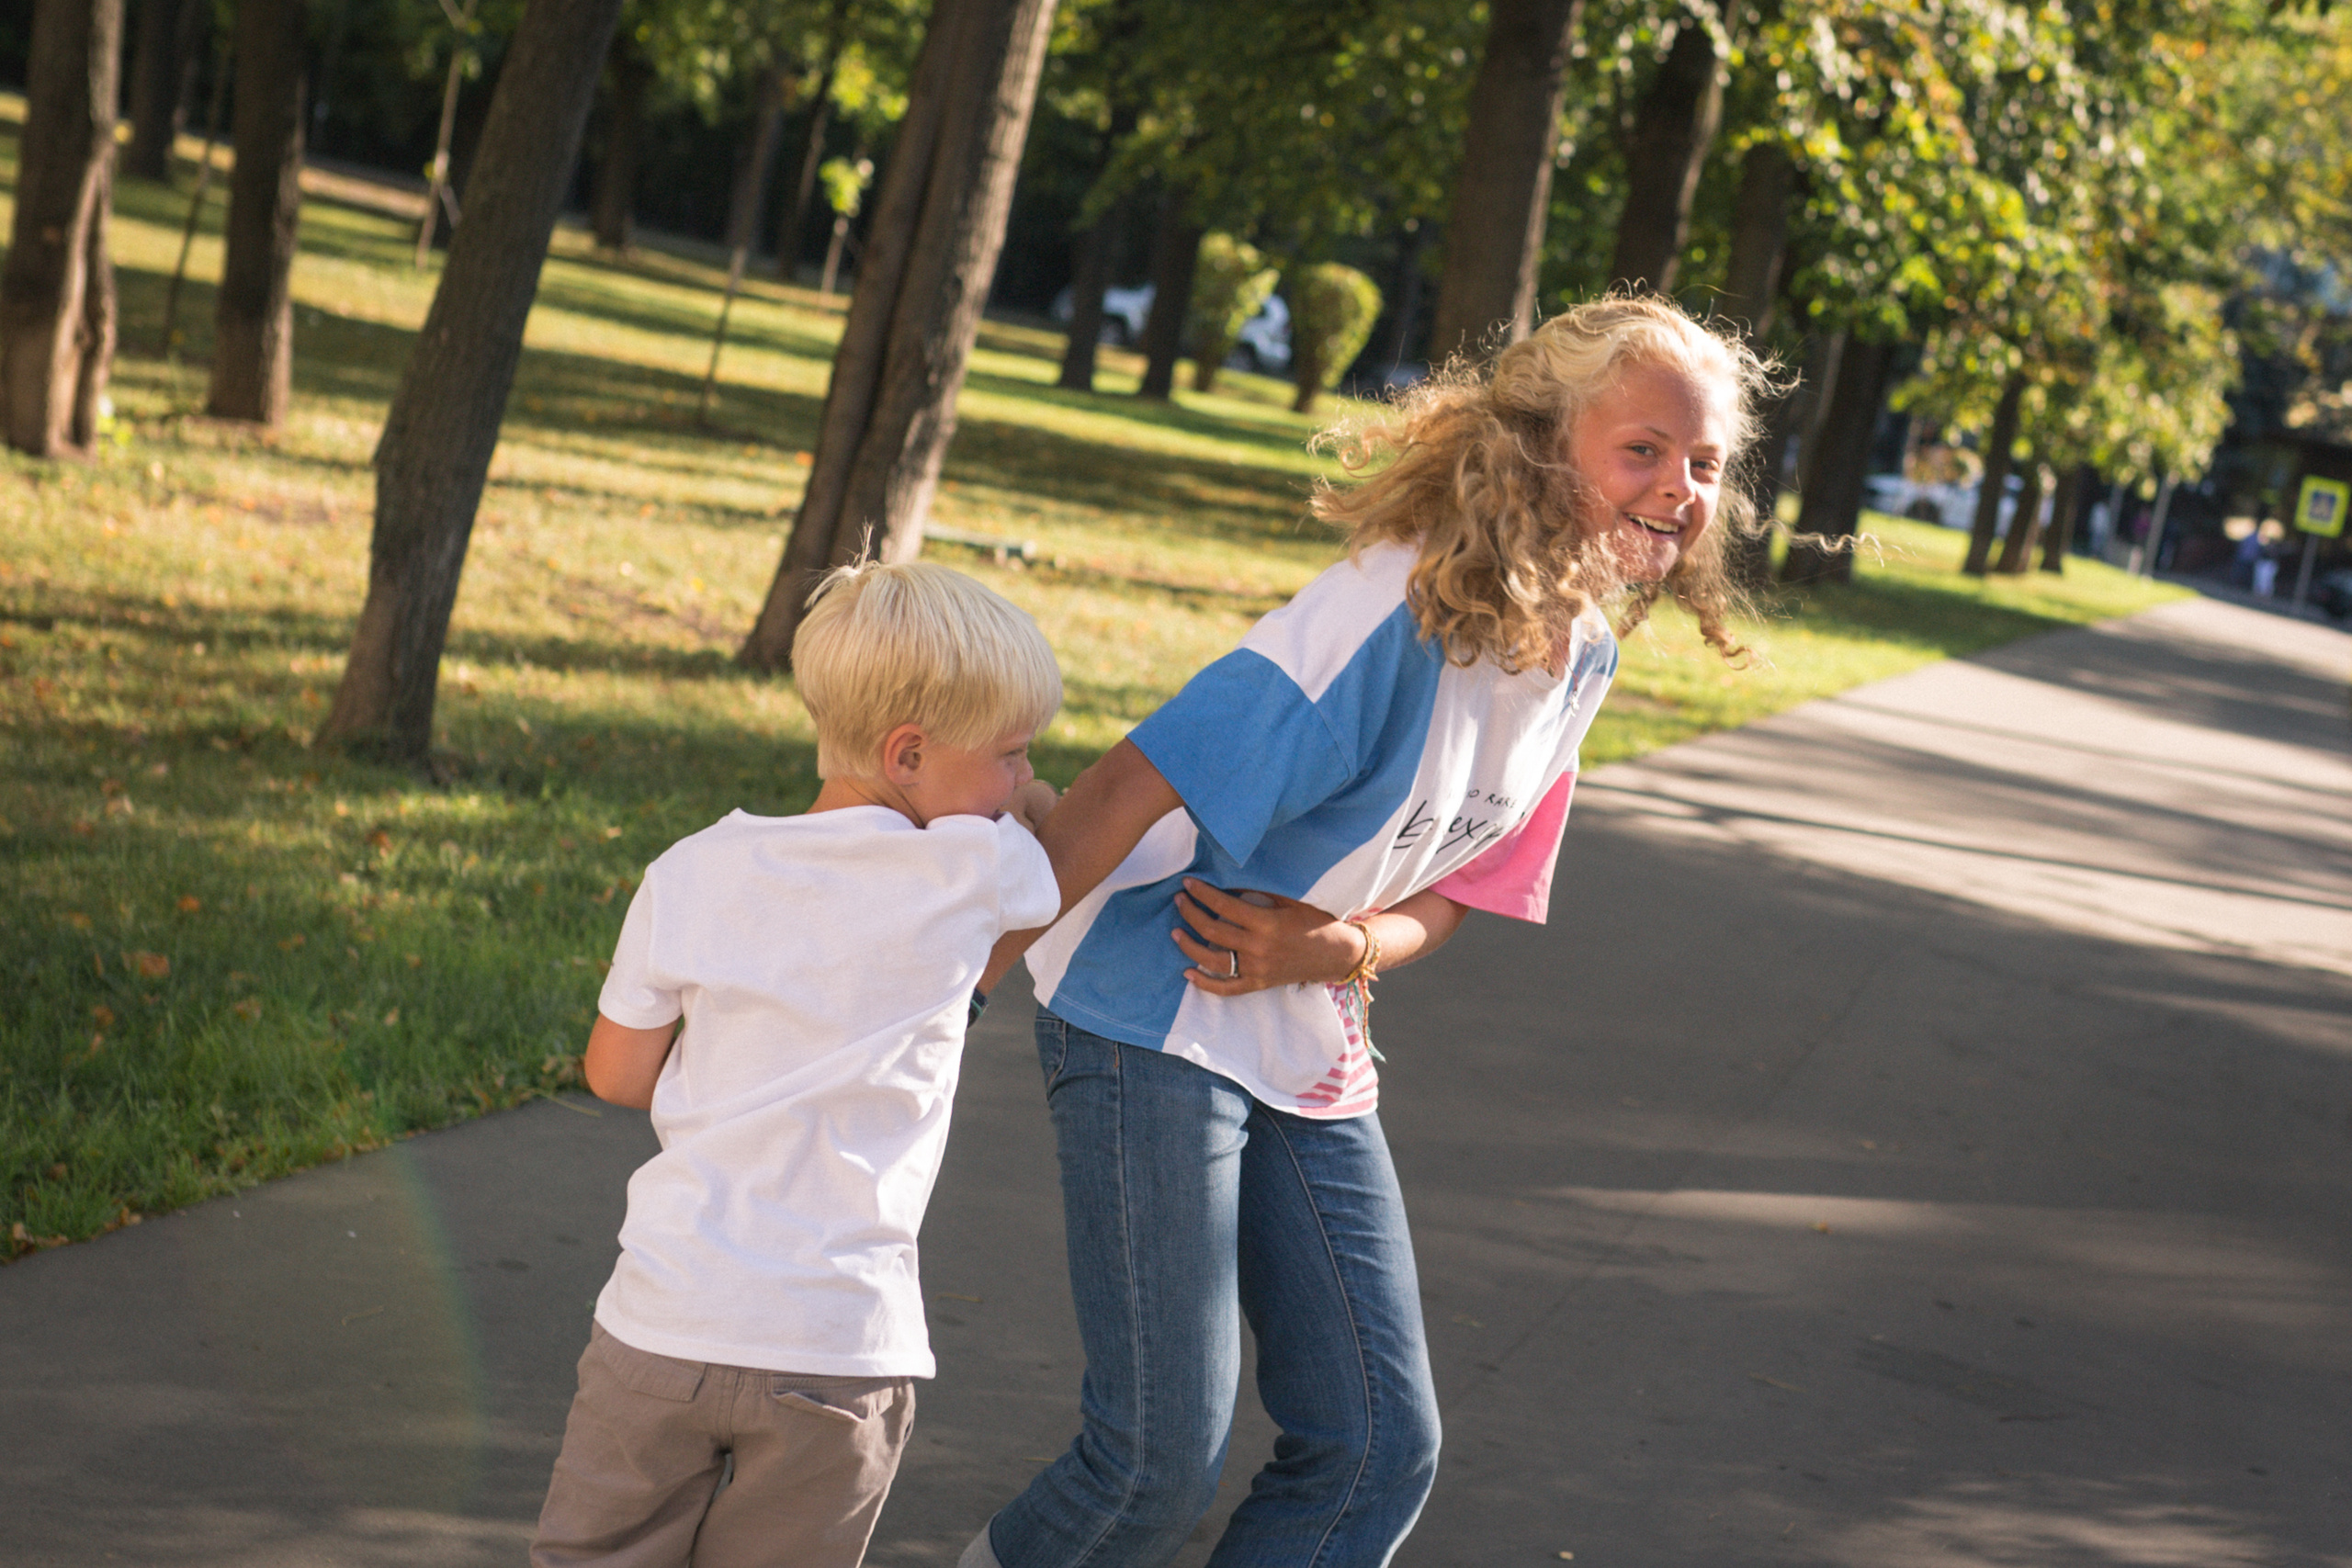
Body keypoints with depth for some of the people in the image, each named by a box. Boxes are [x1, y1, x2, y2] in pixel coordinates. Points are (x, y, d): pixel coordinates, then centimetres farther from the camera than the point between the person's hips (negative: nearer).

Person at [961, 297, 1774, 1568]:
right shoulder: (1403, 610, -24)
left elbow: (1444, 892, 9)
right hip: (1156, 1024, -8)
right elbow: (1133, 786, -24)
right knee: (1162, 1455, -9)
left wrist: (1339, 951, -15)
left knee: (1380, 1449, 5)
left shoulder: (1580, 660, 2)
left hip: (1314, 1063, 8)